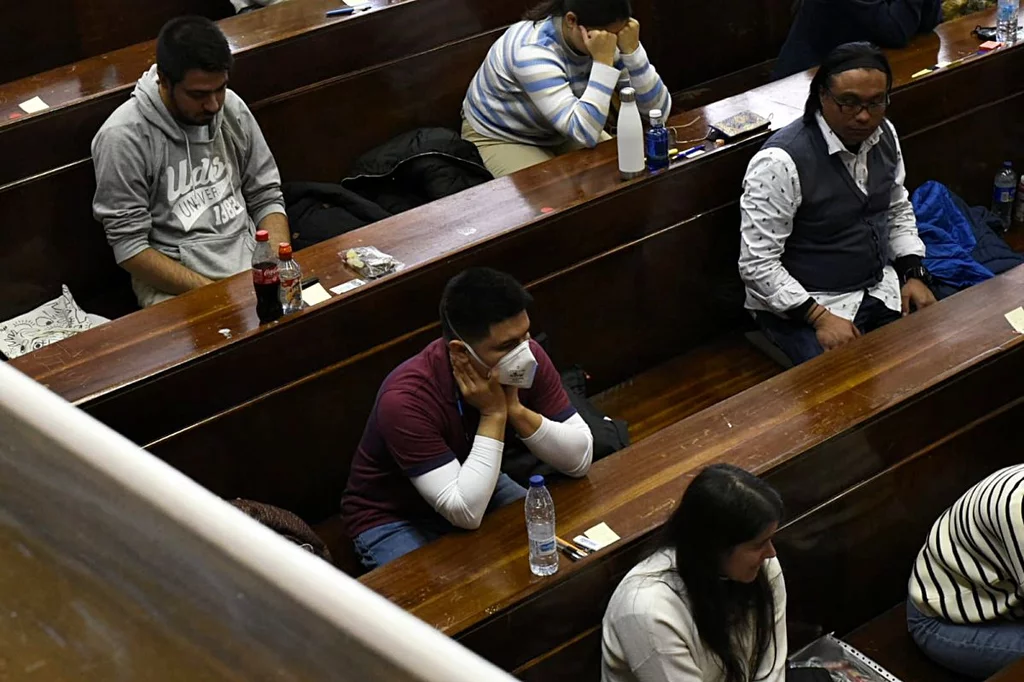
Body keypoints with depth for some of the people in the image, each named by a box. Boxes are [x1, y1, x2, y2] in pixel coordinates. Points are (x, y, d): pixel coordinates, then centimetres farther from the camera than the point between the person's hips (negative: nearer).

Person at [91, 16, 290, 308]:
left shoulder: (233, 109, 5)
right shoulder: (124, 138, -11)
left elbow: (266, 198, 13)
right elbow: (129, 248, -11)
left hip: (253, 264, 5)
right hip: (173, 282, -5)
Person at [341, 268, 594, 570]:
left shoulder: (528, 359, -18)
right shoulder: (406, 398, -34)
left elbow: (580, 460, -15)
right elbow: (466, 513, -35)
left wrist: (516, 410, -29)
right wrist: (493, 415, -34)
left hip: (481, 491, 6)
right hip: (395, 521, -5)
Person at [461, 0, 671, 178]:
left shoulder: (607, 39, -19)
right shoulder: (533, 50, -37)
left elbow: (658, 109, -21)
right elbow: (584, 133, -43)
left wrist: (632, 49, -33)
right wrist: (603, 61, -45)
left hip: (563, 131, 6)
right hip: (502, 136, -6)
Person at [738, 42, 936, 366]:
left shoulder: (884, 134, 0)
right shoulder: (781, 163, -24)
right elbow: (757, 265, -21)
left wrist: (914, 274, 2)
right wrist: (819, 317, -25)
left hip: (881, 287, 7)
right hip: (800, 304, -7)